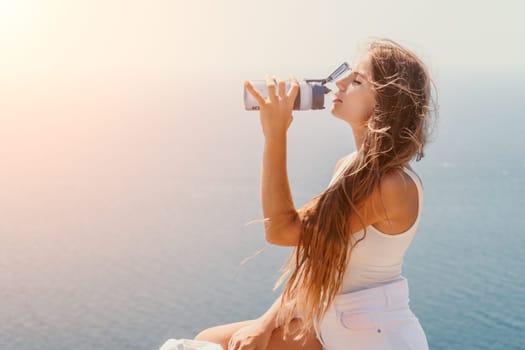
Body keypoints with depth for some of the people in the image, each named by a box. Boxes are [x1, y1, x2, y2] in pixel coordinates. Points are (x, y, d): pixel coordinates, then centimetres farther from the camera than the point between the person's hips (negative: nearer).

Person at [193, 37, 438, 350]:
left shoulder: (391, 185, -24)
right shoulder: (350, 167, 4)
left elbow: (282, 229, -20)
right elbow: (318, 256, 6)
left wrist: (275, 135, -21)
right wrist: (268, 323, 0)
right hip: (331, 324, 8)